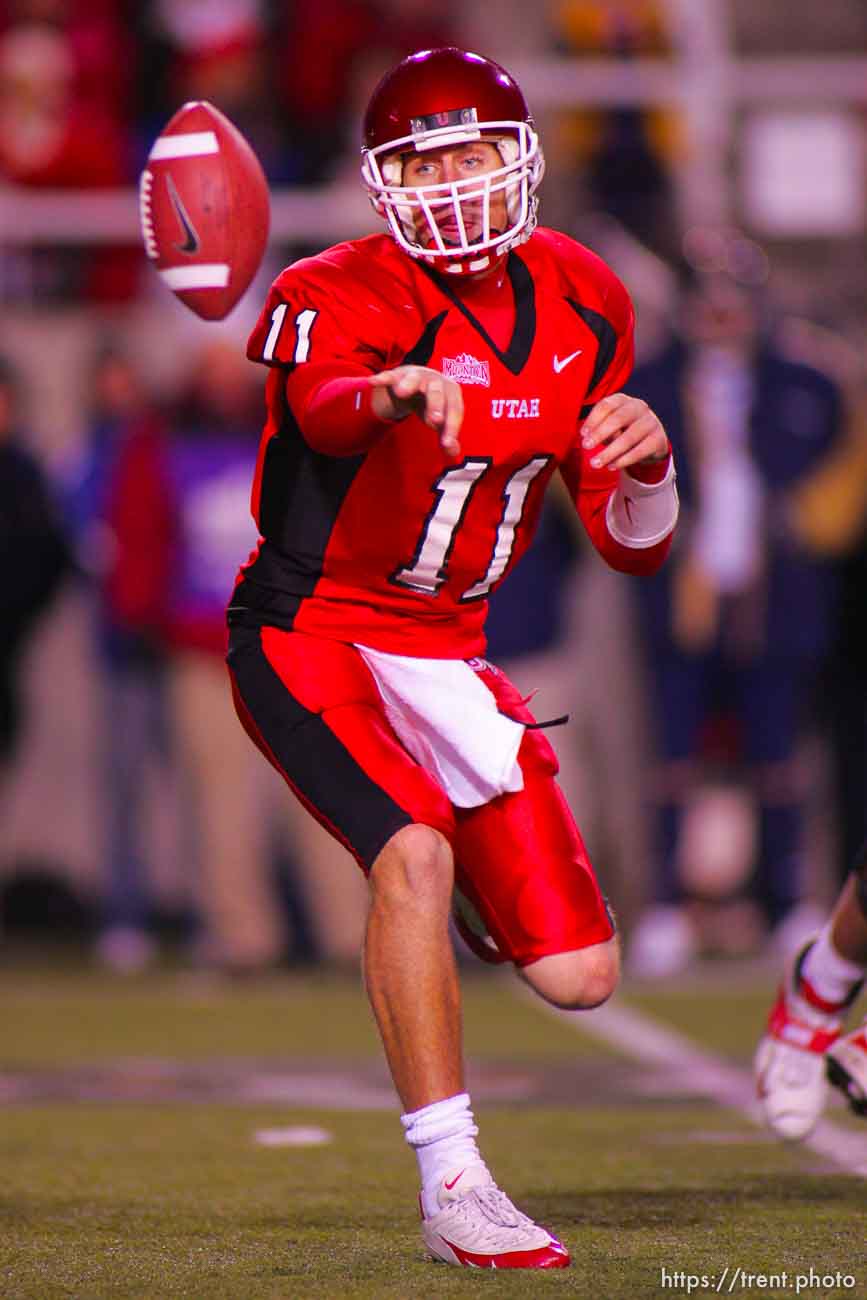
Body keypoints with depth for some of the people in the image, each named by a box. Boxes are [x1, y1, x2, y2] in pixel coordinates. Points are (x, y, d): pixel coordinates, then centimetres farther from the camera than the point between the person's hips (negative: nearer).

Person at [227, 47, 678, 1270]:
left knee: (579, 976, -1)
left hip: (445, 651, 5)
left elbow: (633, 545, 5)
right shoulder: (338, 298, -18)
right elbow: (321, 406, -44)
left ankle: (436, 898, 33)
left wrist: (645, 460, -18)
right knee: (415, 853, -32)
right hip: (310, 633, -5)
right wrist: (400, 391, -67)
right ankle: (452, 1185, -25)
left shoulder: (581, 308, 0)